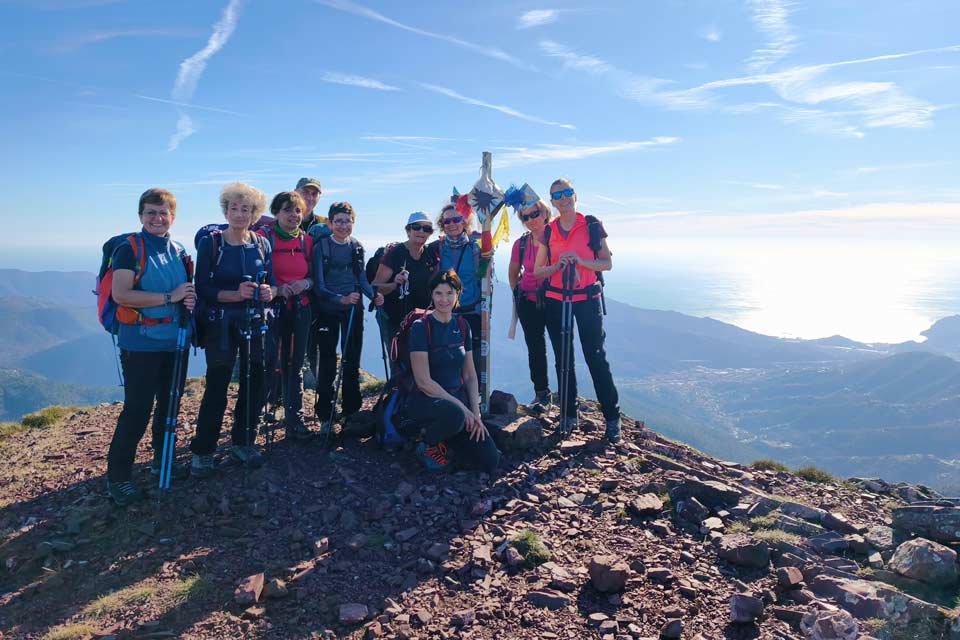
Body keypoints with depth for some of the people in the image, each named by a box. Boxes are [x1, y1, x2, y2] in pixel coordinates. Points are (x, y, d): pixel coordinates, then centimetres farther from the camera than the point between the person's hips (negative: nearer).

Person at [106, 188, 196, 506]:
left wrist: (190, 300, -1)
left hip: (175, 342, 6)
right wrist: (170, 297, -21)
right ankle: (118, 477, 7)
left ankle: (162, 459, 33)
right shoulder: (129, 249, -8)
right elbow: (121, 294, -20)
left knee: (169, 404, 16)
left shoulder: (178, 251, 10)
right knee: (137, 409, -5)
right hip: (141, 344, -6)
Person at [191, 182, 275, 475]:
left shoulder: (261, 243, 5)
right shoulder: (210, 243, -4)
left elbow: (271, 282, 9)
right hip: (221, 325, -3)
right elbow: (203, 288, -8)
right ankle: (202, 451, 12)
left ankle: (243, 442, 24)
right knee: (217, 387, -3)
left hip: (255, 323, 4)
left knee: (254, 384, 6)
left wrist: (269, 293, -14)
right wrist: (236, 294, -22)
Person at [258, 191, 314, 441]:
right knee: (270, 363, -8)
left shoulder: (307, 240, 9)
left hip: (299, 309, 4)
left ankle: (294, 420, 15)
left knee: (295, 364, 7)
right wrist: (276, 289, -17)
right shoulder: (263, 237, -4)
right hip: (272, 307, -4)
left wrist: (306, 283, -7)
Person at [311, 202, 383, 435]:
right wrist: (341, 299, -27)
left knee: (352, 361, 10)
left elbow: (362, 278, 10)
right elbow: (320, 285, -12)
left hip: (354, 308, 3)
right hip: (328, 308, -3)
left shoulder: (357, 246, 3)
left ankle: (351, 412, 21)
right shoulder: (321, 246, -8)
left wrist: (374, 295, -9)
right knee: (327, 362, 0)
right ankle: (325, 417, 9)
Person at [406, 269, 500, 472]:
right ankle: (428, 444, -7)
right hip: (425, 400, -5)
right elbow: (423, 381, -17)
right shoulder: (421, 327, -12)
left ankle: (444, 444, 16)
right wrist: (462, 407, -19)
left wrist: (475, 413, -4)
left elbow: (470, 375, 8)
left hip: (457, 397, 5)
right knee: (455, 414, -40)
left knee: (490, 461, -10)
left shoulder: (462, 326, 6)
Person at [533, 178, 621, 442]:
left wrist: (580, 261, -16)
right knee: (563, 359, 8)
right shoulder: (548, 231, 7)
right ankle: (569, 415, 19)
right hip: (556, 301, 3)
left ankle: (612, 418, 2)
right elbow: (537, 271, 9)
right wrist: (557, 265, -11)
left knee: (596, 357, -6)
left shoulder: (592, 225, -1)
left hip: (587, 299, -3)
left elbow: (607, 263, 0)